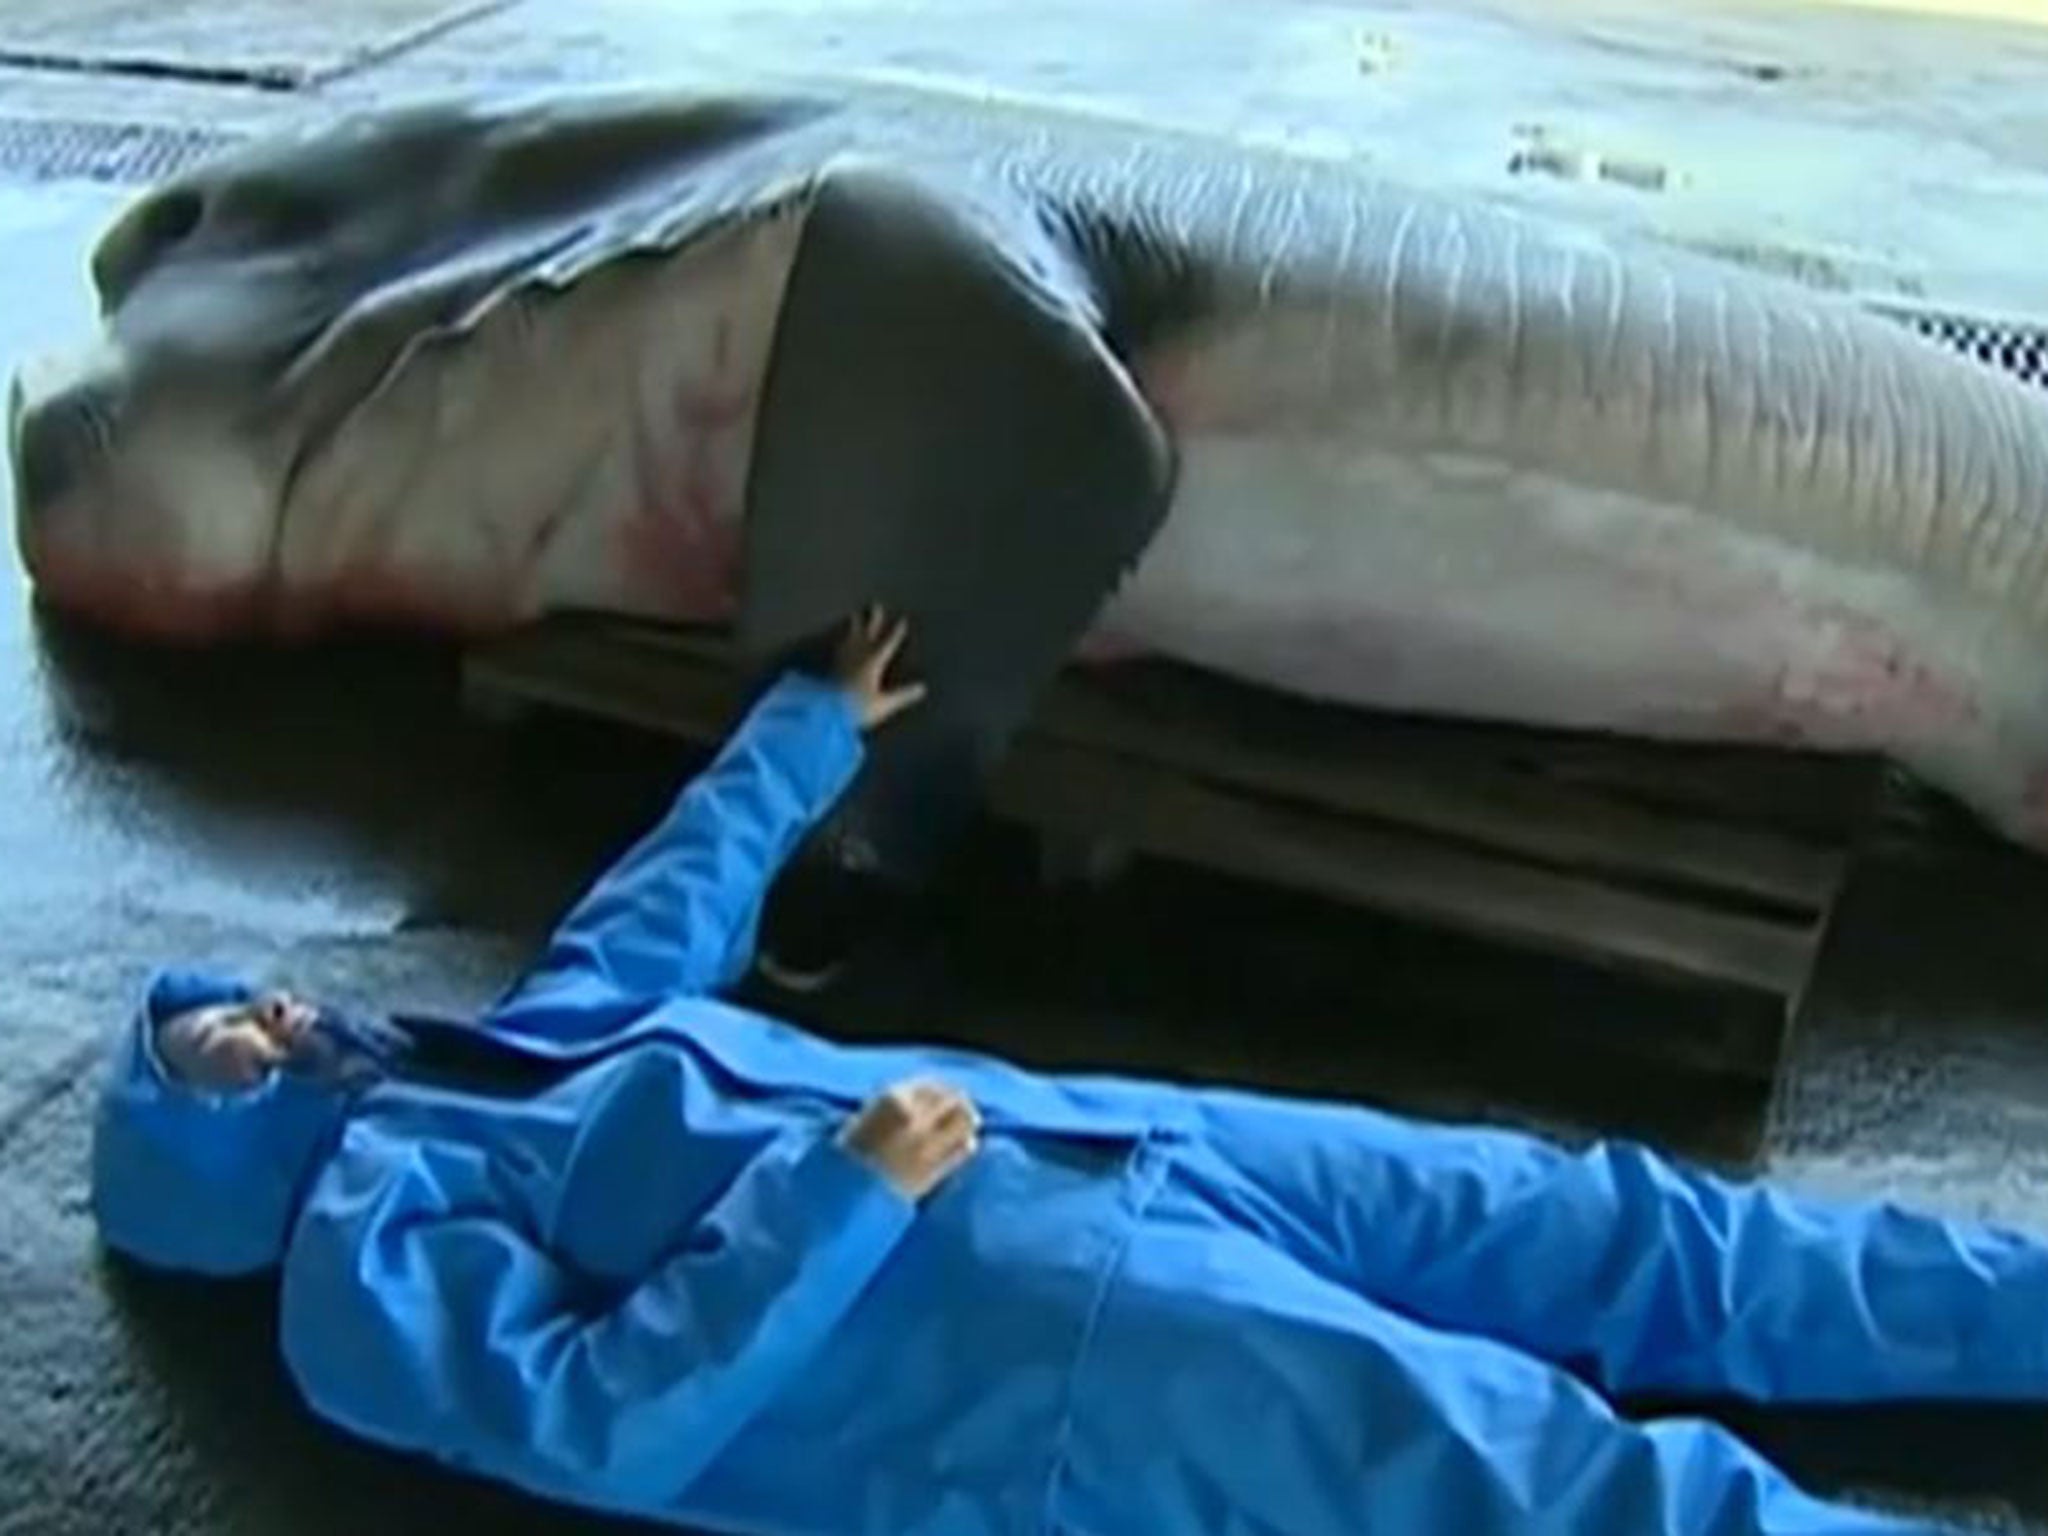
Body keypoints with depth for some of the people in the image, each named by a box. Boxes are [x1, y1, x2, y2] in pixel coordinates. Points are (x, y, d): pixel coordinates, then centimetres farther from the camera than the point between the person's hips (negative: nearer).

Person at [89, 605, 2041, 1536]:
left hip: (1087, 1142, 9)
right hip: (1031, 1316, -8)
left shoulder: (516, 1041, 24)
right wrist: (844, 1190, -20)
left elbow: (676, 890, 39)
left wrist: (813, 721, 44)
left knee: (1612, 1222, 4)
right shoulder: (359, 1260, 1)